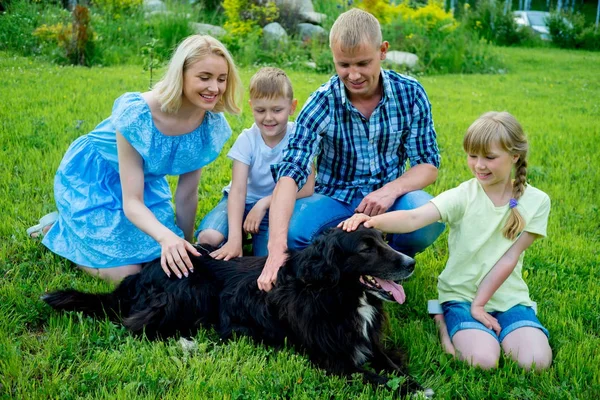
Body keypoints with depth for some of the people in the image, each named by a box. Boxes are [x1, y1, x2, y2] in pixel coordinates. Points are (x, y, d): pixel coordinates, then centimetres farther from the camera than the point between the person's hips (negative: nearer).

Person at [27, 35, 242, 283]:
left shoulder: (212, 124, -20)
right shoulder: (136, 113, -36)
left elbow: (187, 193, -9)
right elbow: (132, 202, -35)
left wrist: (185, 246, -1)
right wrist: (166, 236, -54)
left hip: (144, 179, 6)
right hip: (92, 178, -6)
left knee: (162, 262, 11)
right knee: (127, 273, -10)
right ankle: (57, 228, 13)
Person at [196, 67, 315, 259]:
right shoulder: (247, 139, -14)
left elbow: (306, 188, -18)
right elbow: (237, 190, -23)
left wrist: (264, 203, -25)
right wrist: (235, 239, -35)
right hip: (245, 201, 0)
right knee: (208, 238, -26)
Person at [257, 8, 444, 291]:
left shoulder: (410, 93, -10)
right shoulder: (322, 103, -15)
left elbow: (428, 165, -5)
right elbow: (290, 173, -26)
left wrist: (392, 189, -29)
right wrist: (276, 248, -41)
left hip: (388, 198, 1)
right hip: (336, 199, 0)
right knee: (294, 231, -32)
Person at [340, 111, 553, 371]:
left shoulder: (535, 201, -4)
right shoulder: (464, 195, -10)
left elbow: (509, 258, -7)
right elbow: (414, 218, -27)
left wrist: (479, 304, -11)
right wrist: (372, 220, -45)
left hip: (508, 296, 2)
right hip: (461, 293, -2)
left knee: (536, 362, -19)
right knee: (482, 360, -24)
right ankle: (446, 321, 5)